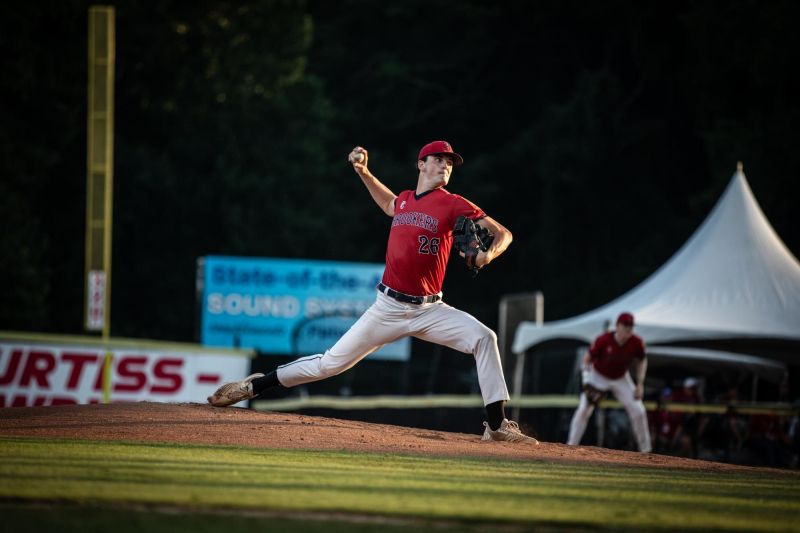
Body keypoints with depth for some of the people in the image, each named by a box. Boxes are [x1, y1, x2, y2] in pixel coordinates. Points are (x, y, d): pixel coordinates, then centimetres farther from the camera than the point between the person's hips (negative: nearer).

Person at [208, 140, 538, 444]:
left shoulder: (453, 205, -3)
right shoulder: (405, 199, 9)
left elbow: (503, 233, -7)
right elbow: (388, 205, 36)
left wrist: (489, 254, -28)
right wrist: (364, 173, 24)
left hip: (428, 310, -2)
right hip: (388, 307, 2)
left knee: (483, 337, -23)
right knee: (331, 362, 0)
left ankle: (497, 426, -19)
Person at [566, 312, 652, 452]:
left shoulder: (636, 343, -21)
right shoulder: (603, 340, -30)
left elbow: (642, 361, -1)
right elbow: (587, 358, -17)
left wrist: (640, 384, -9)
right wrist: (587, 381, -28)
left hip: (621, 379, 3)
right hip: (598, 376, -3)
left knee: (638, 412, -4)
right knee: (583, 411, -15)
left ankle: (645, 450, 12)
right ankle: (570, 446, -4)